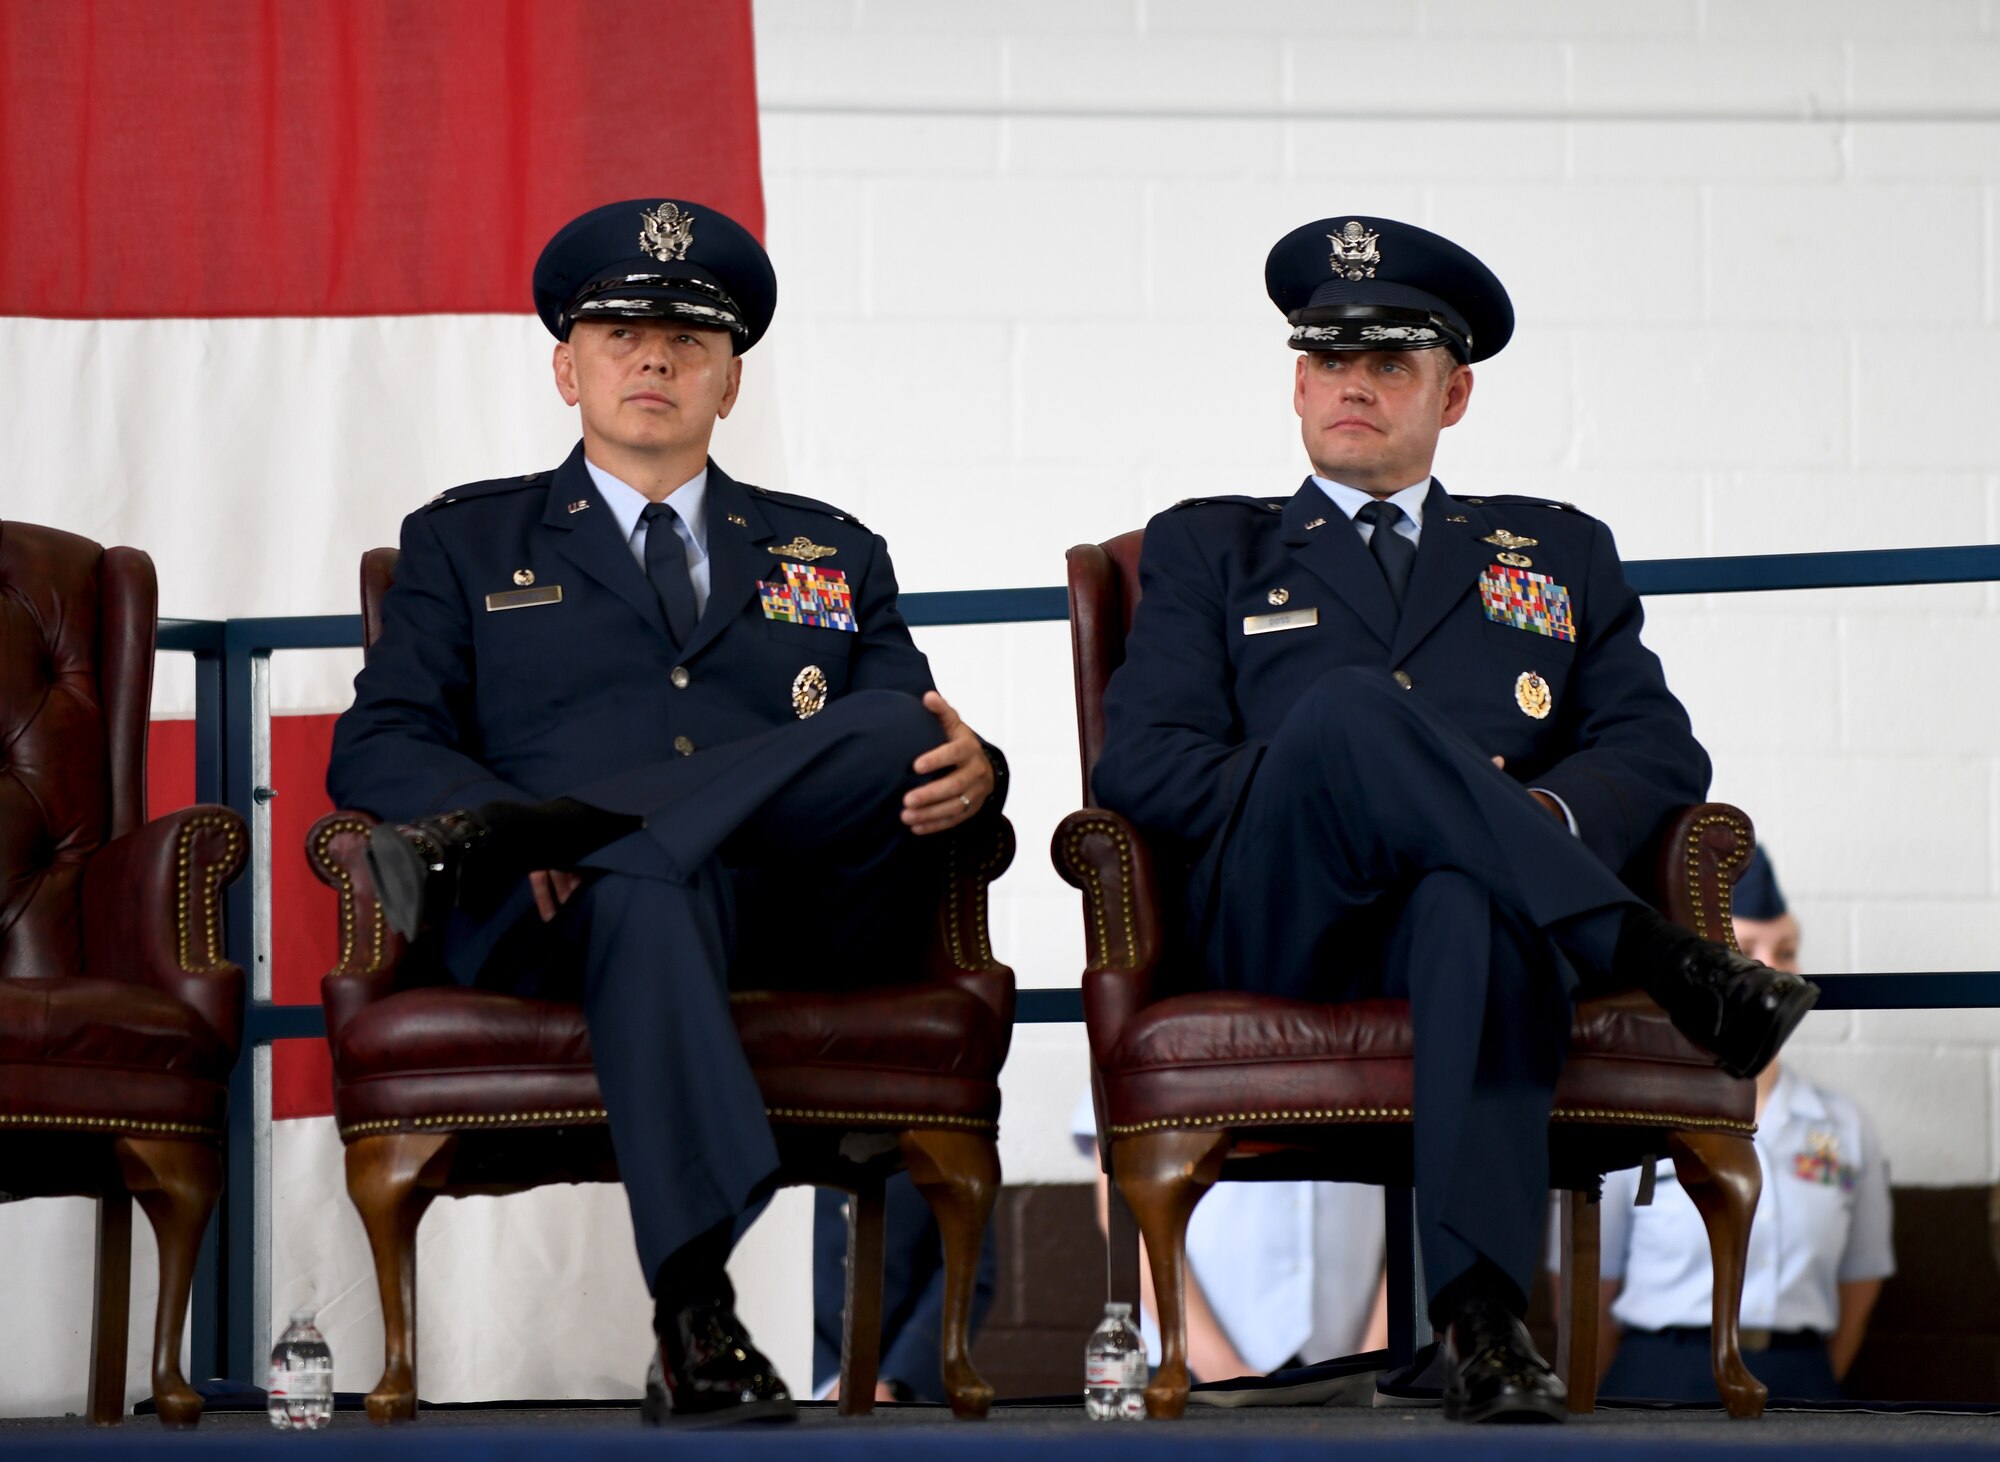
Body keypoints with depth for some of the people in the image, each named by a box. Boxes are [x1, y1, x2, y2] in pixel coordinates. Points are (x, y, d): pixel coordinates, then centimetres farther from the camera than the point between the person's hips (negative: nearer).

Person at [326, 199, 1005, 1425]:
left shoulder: (833, 554, 30)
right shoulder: (467, 543, 24)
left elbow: (920, 746, 19)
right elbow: (378, 747, 11)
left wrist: (972, 774, -9)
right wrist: (493, 818, -14)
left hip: (811, 912, 2)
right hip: (585, 910, -2)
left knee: (894, 737, -31)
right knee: (650, 885, -41)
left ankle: (504, 847, -36)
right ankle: (696, 1325, -55)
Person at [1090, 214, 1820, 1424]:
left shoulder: (1558, 554, 28)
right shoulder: (1209, 551, 25)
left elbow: (1662, 751, 16)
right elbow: (1145, 765, 10)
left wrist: (1547, 813, -7)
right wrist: (1318, 796, -7)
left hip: (1469, 906, 0)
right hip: (1279, 924, 0)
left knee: (1478, 901, -41)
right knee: (1350, 703, -34)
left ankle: (1483, 1312, -57)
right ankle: (1658, 960, -39)